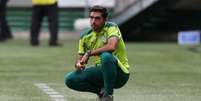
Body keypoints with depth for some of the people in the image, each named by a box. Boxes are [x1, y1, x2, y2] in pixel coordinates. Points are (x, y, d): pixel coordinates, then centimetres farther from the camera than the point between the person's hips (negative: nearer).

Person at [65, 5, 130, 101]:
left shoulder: (111, 27, -13)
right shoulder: (85, 37, 4)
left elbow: (112, 46, -34)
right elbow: (80, 59, 8)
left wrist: (89, 53, -25)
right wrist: (78, 64, -18)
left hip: (120, 73, -6)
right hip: (101, 70, 6)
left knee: (106, 56, -38)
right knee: (70, 79, -11)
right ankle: (101, 91, 5)